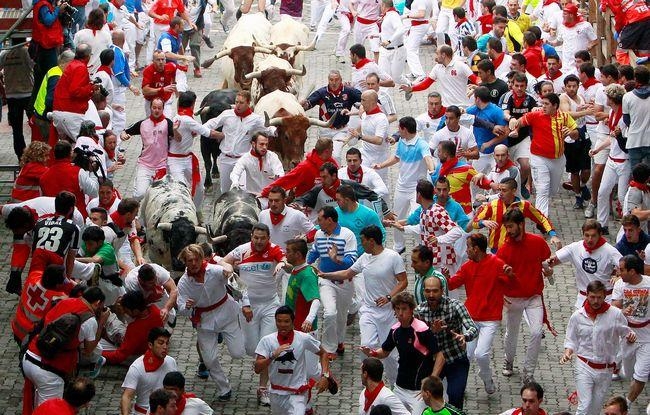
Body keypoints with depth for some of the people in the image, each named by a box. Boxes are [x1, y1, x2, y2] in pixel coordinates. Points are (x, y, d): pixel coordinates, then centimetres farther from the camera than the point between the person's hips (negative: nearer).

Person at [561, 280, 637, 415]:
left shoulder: (615, 314, -6)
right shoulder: (577, 316, -2)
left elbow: (625, 333, 4)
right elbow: (571, 340, 7)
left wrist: (631, 337, -19)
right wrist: (567, 352, -13)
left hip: (605, 369, 1)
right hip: (584, 367, -1)